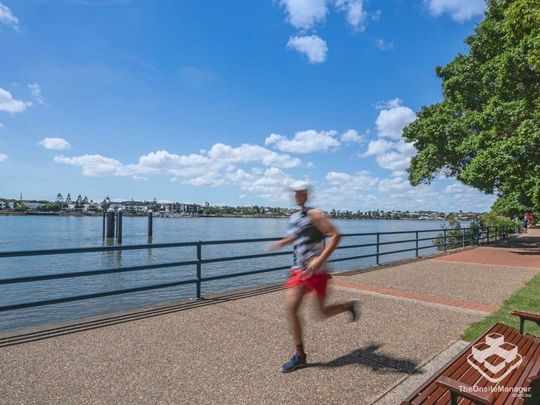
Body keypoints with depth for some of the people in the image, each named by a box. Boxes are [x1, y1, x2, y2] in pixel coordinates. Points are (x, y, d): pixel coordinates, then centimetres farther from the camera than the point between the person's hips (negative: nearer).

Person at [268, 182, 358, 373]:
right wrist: (281, 243, 16)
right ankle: (299, 355, 11)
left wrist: (320, 259, -28)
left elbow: (335, 235, -20)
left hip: (316, 271, -6)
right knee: (291, 308, -4)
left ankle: (350, 306, 37)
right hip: (298, 271, 6)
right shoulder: (294, 216, 10)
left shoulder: (315, 214, -12)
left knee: (323, 311, 5)